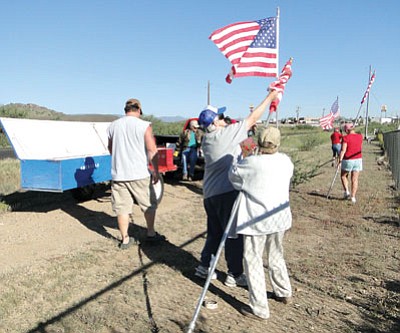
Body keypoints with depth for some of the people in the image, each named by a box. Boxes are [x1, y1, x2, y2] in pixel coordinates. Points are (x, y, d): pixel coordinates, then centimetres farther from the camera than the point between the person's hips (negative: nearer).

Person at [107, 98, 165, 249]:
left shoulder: (113, 126, 7)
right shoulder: (144, 125, -7)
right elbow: (152, 151, -10)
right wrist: (156, 171, -1)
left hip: (118, 174, 4)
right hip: (139, 174, -3)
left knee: (122, 208, 9)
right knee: (149, 205, 14)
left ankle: (125, 239, 15)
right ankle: (151, 234, 24)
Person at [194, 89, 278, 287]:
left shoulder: (206, 140, 9)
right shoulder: (225, 134, -12)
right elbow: (253, 119, -6)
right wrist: (270, 97, 4)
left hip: (210, 194, 8)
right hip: (227, 192, -8)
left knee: (215, 232, 20)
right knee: (234, 234, 5)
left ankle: (204, 266, 27)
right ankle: (235, 275, 15)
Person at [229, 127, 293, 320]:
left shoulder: (251, 163, -16)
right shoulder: (286, 161, -1)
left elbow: (233, 175, -1)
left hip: (256, 220, -6)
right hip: (279, 217, 6)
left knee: (253, 261, 5)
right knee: (276, 256, 25)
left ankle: (259, 309, 11)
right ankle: (284, 293, 42)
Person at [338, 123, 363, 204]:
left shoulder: (346, 138, -13)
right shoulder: (360, 136, 3)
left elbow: (343, 150, -18)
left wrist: (340, 161, -17)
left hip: (348, 160, -4)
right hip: (358, 159, 4)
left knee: (343, 176, 18)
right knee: (355, 179, 6)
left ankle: (347, 192, 7)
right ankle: (353, 197, 6)